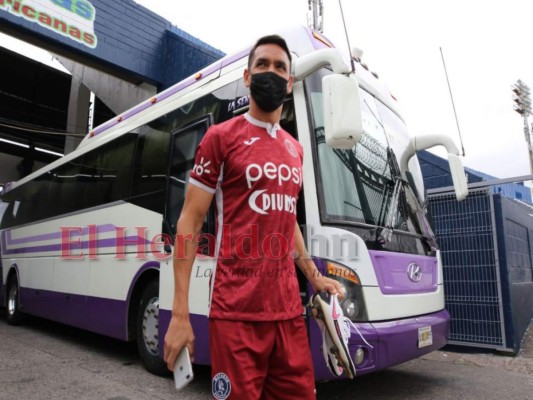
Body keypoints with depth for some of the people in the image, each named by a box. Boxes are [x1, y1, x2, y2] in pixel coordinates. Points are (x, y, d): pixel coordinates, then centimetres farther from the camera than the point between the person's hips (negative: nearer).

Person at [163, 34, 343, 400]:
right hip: (237, 312, -5)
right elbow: (190, 222, -5)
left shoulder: (294, 149, 15)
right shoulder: (222, 136, -2)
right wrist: (180, 314, -10)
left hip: (288, 310, 6)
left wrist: (315, 277, 17)